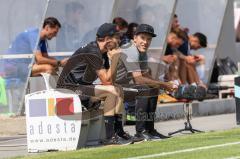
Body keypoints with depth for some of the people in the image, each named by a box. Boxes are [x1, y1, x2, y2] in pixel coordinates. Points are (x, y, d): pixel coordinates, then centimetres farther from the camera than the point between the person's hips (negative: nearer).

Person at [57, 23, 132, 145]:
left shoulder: (103, 53, 11)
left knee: (118, 90, 10)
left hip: (81, 87, 11)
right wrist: (115, 59, -19)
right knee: (111, 91, -24)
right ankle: (109, 137, -26)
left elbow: (110, 81, 10)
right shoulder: (93, 52, -20)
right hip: (69, 88, -11)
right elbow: (106, 80, -22)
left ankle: (118, 131, 5)